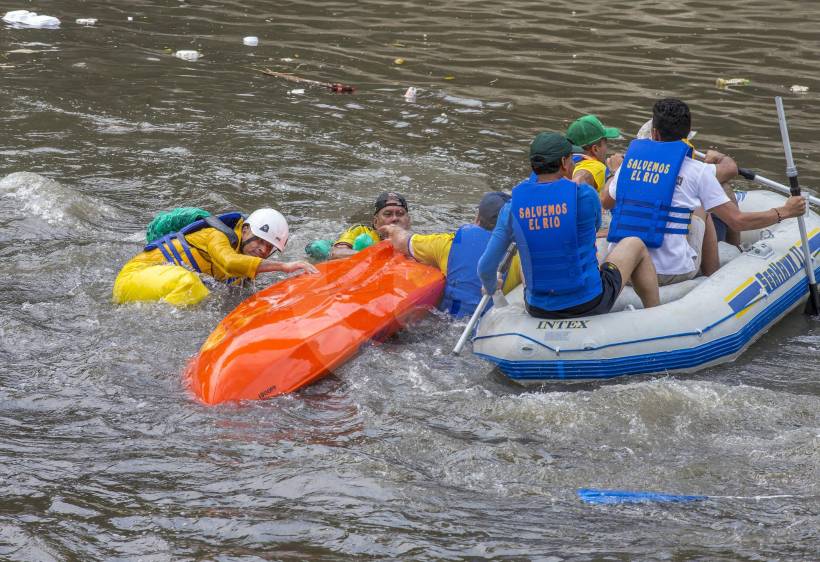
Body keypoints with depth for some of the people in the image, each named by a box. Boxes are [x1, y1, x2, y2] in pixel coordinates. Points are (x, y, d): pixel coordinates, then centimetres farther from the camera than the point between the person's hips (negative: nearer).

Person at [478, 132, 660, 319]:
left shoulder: (513, 207, -8)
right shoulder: (585, 195, -14)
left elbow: (485, 268, -4)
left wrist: (490, 288, 19)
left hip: (538, 310, 2)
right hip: (592, 305, -2)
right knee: (636, 245, 24)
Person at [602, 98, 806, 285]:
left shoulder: (630, 158, 5)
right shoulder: (697, 171, -5)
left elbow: (605, 202, 23)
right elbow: (738, 221, -3)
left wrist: (614, 174, 43)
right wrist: (783, 212, 11)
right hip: (673, 273, -3)